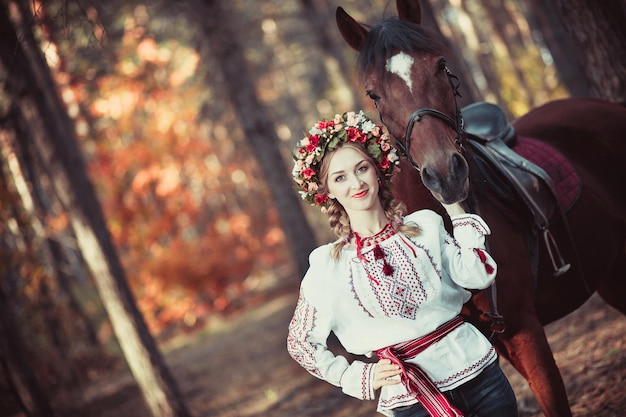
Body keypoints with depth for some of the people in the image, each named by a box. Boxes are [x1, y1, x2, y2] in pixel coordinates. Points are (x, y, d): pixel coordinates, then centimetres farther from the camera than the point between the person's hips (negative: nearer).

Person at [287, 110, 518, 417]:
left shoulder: (426, 224, 4)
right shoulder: (327, 266, -1)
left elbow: (479, 274, -9)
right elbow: (300, 343, 7)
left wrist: (454, 208, -4)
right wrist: (359, 377, -2)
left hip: (478, 372, 2)